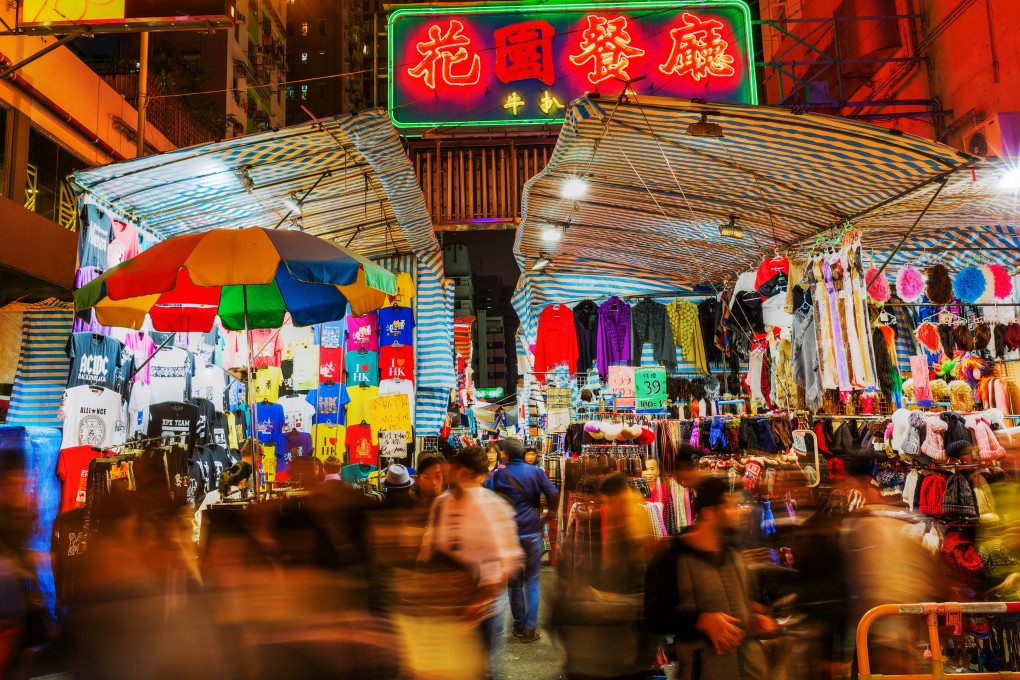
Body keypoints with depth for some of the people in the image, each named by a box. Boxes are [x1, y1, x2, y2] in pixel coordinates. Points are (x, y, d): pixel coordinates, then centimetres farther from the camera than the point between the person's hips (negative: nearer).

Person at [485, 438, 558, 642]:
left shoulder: (497, 475, -3)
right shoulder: (536, 472, -3)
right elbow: (553, 496, -6)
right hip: (532, 532, 0)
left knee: (514, 581, 13)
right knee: (532, 582, 7)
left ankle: (519, 625, 20)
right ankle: (530, 629, 6)